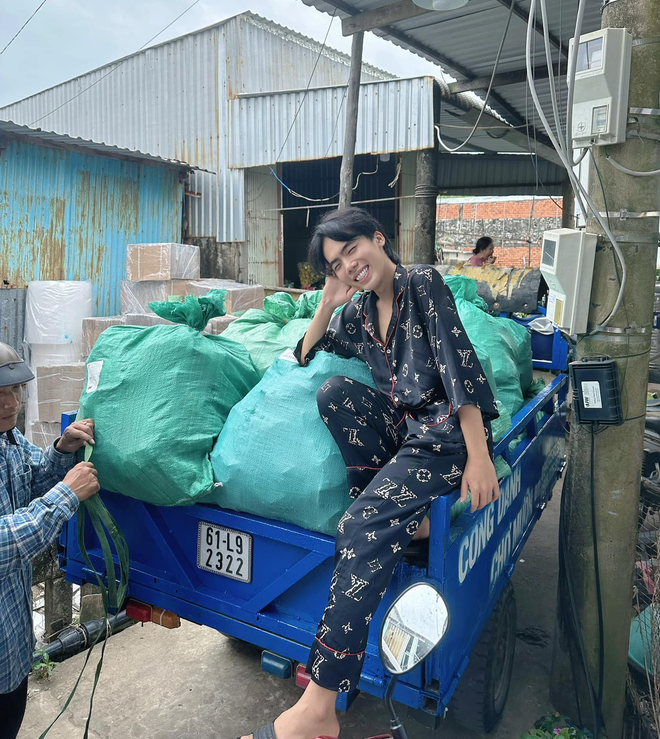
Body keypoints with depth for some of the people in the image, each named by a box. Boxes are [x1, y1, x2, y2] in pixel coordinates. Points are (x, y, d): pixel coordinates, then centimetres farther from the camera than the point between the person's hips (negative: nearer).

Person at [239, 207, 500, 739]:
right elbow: (305, 359, 20)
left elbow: (459, 362, -14)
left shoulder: (423, 282, -5)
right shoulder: (358, 312, 15)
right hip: (400, 424, 7)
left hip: (447, 432, -7)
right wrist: (328, 304, 5)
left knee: (364, 524, -25)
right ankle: (399, 514, -15)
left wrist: (478, 455, -22)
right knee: (334, 390, -18)